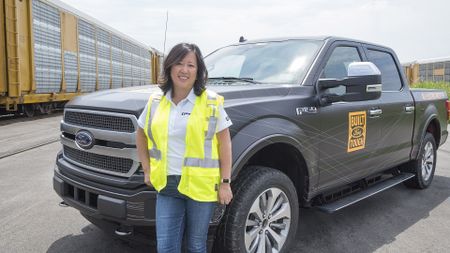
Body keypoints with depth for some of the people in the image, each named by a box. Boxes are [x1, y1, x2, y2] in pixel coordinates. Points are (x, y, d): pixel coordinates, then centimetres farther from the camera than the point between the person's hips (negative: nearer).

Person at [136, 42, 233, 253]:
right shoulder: (155, 102, 4)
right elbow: (141, 136, 17)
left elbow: (224, 143, -5)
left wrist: (225, 182, -7)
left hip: (201, 186, -3)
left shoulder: (212, 102, -6)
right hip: (166, 185, 3)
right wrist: (147, 170, 10)